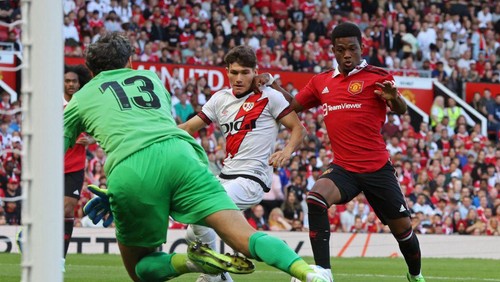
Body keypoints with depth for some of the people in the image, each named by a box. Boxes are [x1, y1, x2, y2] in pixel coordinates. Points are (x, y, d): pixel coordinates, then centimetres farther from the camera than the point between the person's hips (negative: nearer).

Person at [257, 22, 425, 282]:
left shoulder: (376, 76, -4)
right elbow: (294, 105, 24)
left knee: (402, 228, 6)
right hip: (343, 169, 2)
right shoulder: (321, 82, 10)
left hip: (377, 168, -2)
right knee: (315, 198, -28)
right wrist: (271, 84, 7)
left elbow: (401, 110, -15)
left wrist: (394, 98, -38)